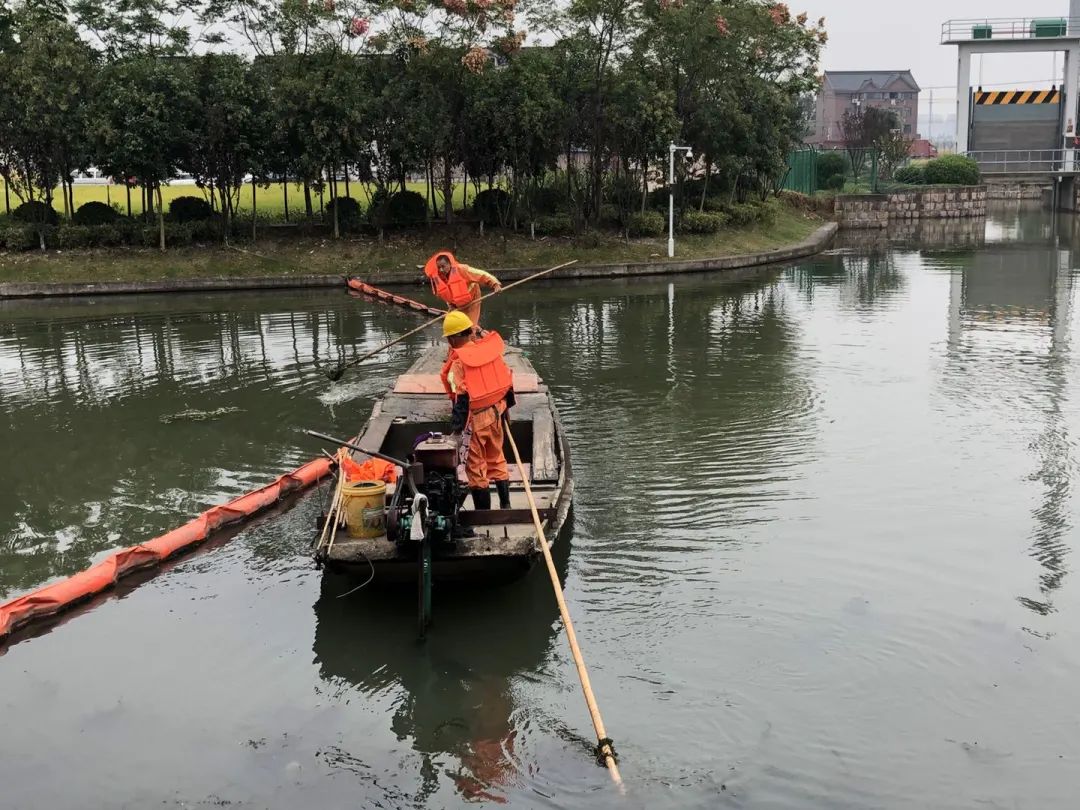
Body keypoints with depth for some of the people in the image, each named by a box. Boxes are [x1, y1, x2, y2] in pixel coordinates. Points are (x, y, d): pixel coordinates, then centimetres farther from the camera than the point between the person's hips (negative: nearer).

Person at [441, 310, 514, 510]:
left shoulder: (458, 362, -18)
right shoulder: (490, 347, 0)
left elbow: (461, 398, -20)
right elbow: (506, 378, 7)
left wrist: (456, 429, -16)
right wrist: (506, 405, 20)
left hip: (475, 418, -6)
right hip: (495, 411, 7)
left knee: (475, 467, 6)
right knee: (497, 459, 22)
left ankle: (483, 511, 12)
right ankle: (505, 505, 28)